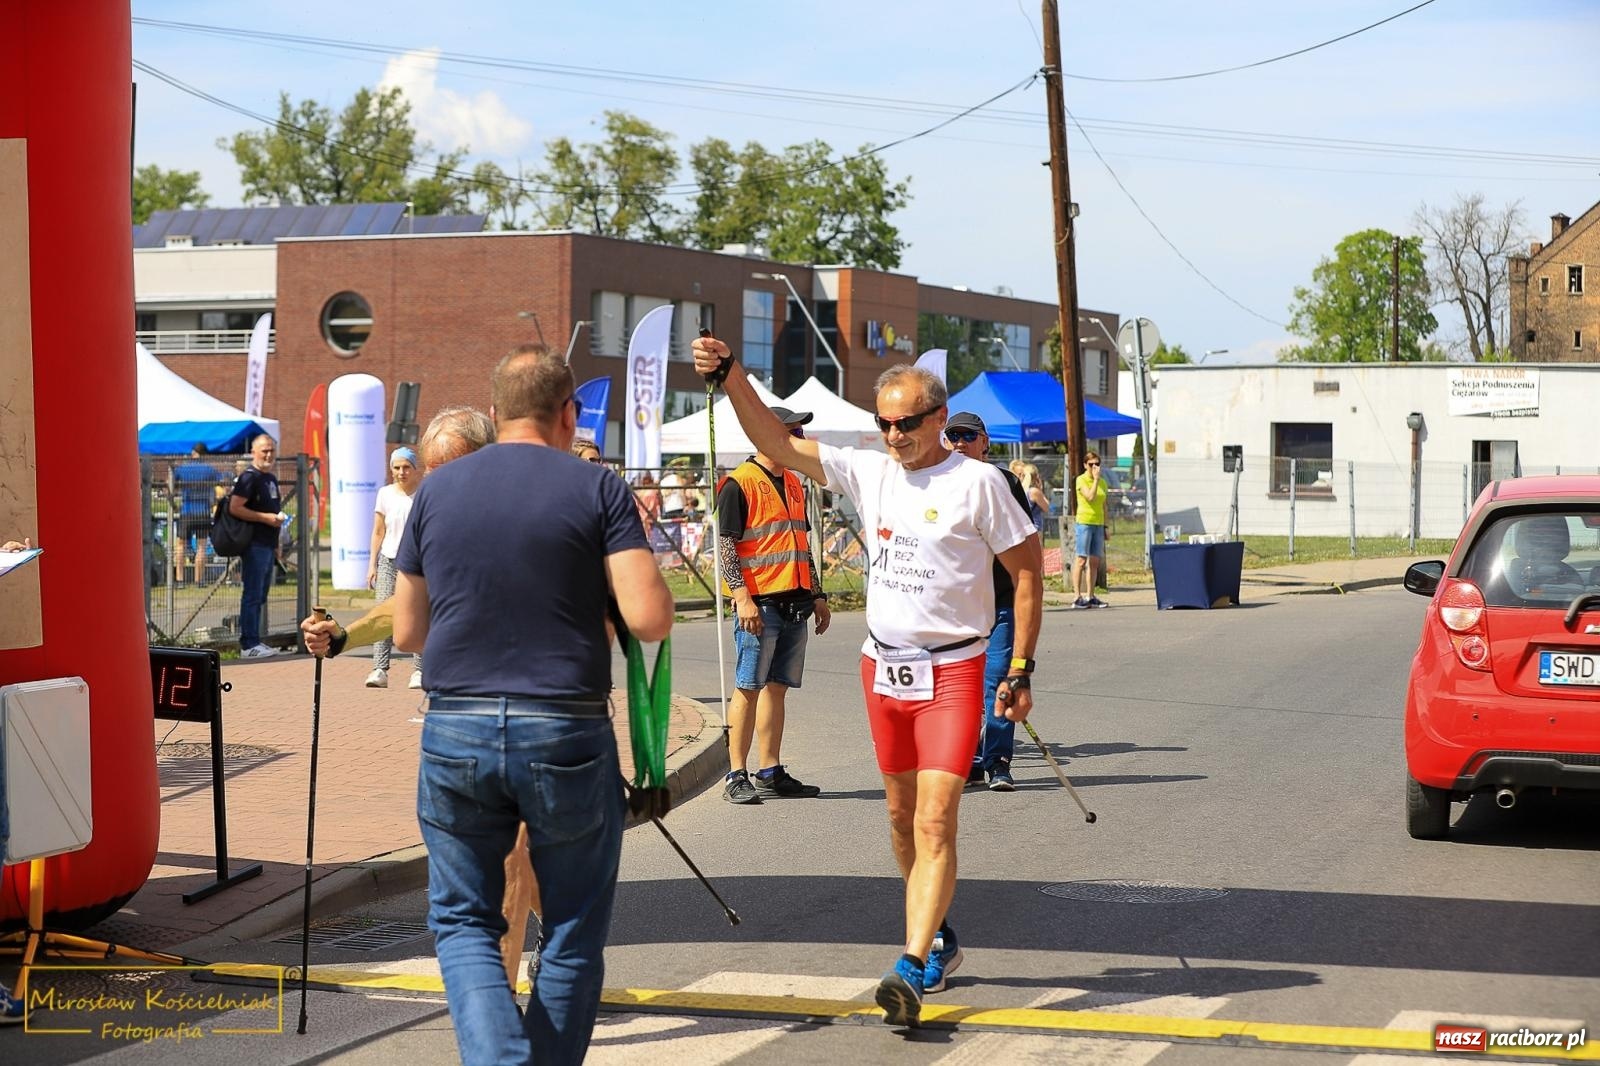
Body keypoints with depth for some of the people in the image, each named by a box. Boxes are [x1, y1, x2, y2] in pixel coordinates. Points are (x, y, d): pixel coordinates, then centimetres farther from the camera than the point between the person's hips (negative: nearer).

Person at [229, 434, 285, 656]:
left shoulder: (271, 478, 18)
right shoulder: (249, 477, -10)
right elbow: (235, 508, -19)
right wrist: (266, 518, -19)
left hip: (268, 544, 9)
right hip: (254, 544, -9)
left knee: (260, 596, 12)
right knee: (253, 595, -7)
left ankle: (254, 642, 17)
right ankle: (249, 645, -5)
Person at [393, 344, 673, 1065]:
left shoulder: (436, 491, 6)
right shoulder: (595, 490, -3)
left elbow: (406, 633, 11)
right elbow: (650, 619, -12)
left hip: (456, 733, 2)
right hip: (567, 734, -2)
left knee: (461, 919, 13)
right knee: (573, 930, 14)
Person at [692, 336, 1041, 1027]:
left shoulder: (977, 482, -9)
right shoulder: (871, 473, 5)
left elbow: (1027, 571, -5)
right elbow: (778, 444, 2)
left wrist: (1020, 671, -7)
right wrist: (730, 378, -11)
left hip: (950, 671, -6)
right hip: (883, 666, 6)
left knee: (935, 821, -14)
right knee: (901, 814, 14)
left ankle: (911, 970, -20)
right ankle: (938, 939, 31)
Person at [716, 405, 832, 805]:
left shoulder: (793, 484, 18)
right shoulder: (739, 483, -7)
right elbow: (726, 546, -11)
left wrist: (817, 595, 21)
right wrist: (742, 596, -19)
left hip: (794, 604, 8)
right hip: (759, 604, -8)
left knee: (776, 688, 10)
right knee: (748, 689, -6)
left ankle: (771, 774, 14)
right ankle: (736, 777, -3)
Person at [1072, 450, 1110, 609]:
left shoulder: (1102, 482, 14)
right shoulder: (1081, 480, -4)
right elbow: (1090, 497, -19)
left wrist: (1105, 527, 16)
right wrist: (1096, 478, -15)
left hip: (1098, 524, 6)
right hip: (1084, 523, -6)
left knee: (1094, 561, 6)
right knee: (1081, 560, -9)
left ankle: (1090, 596, 9)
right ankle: (1078, 597, -10)